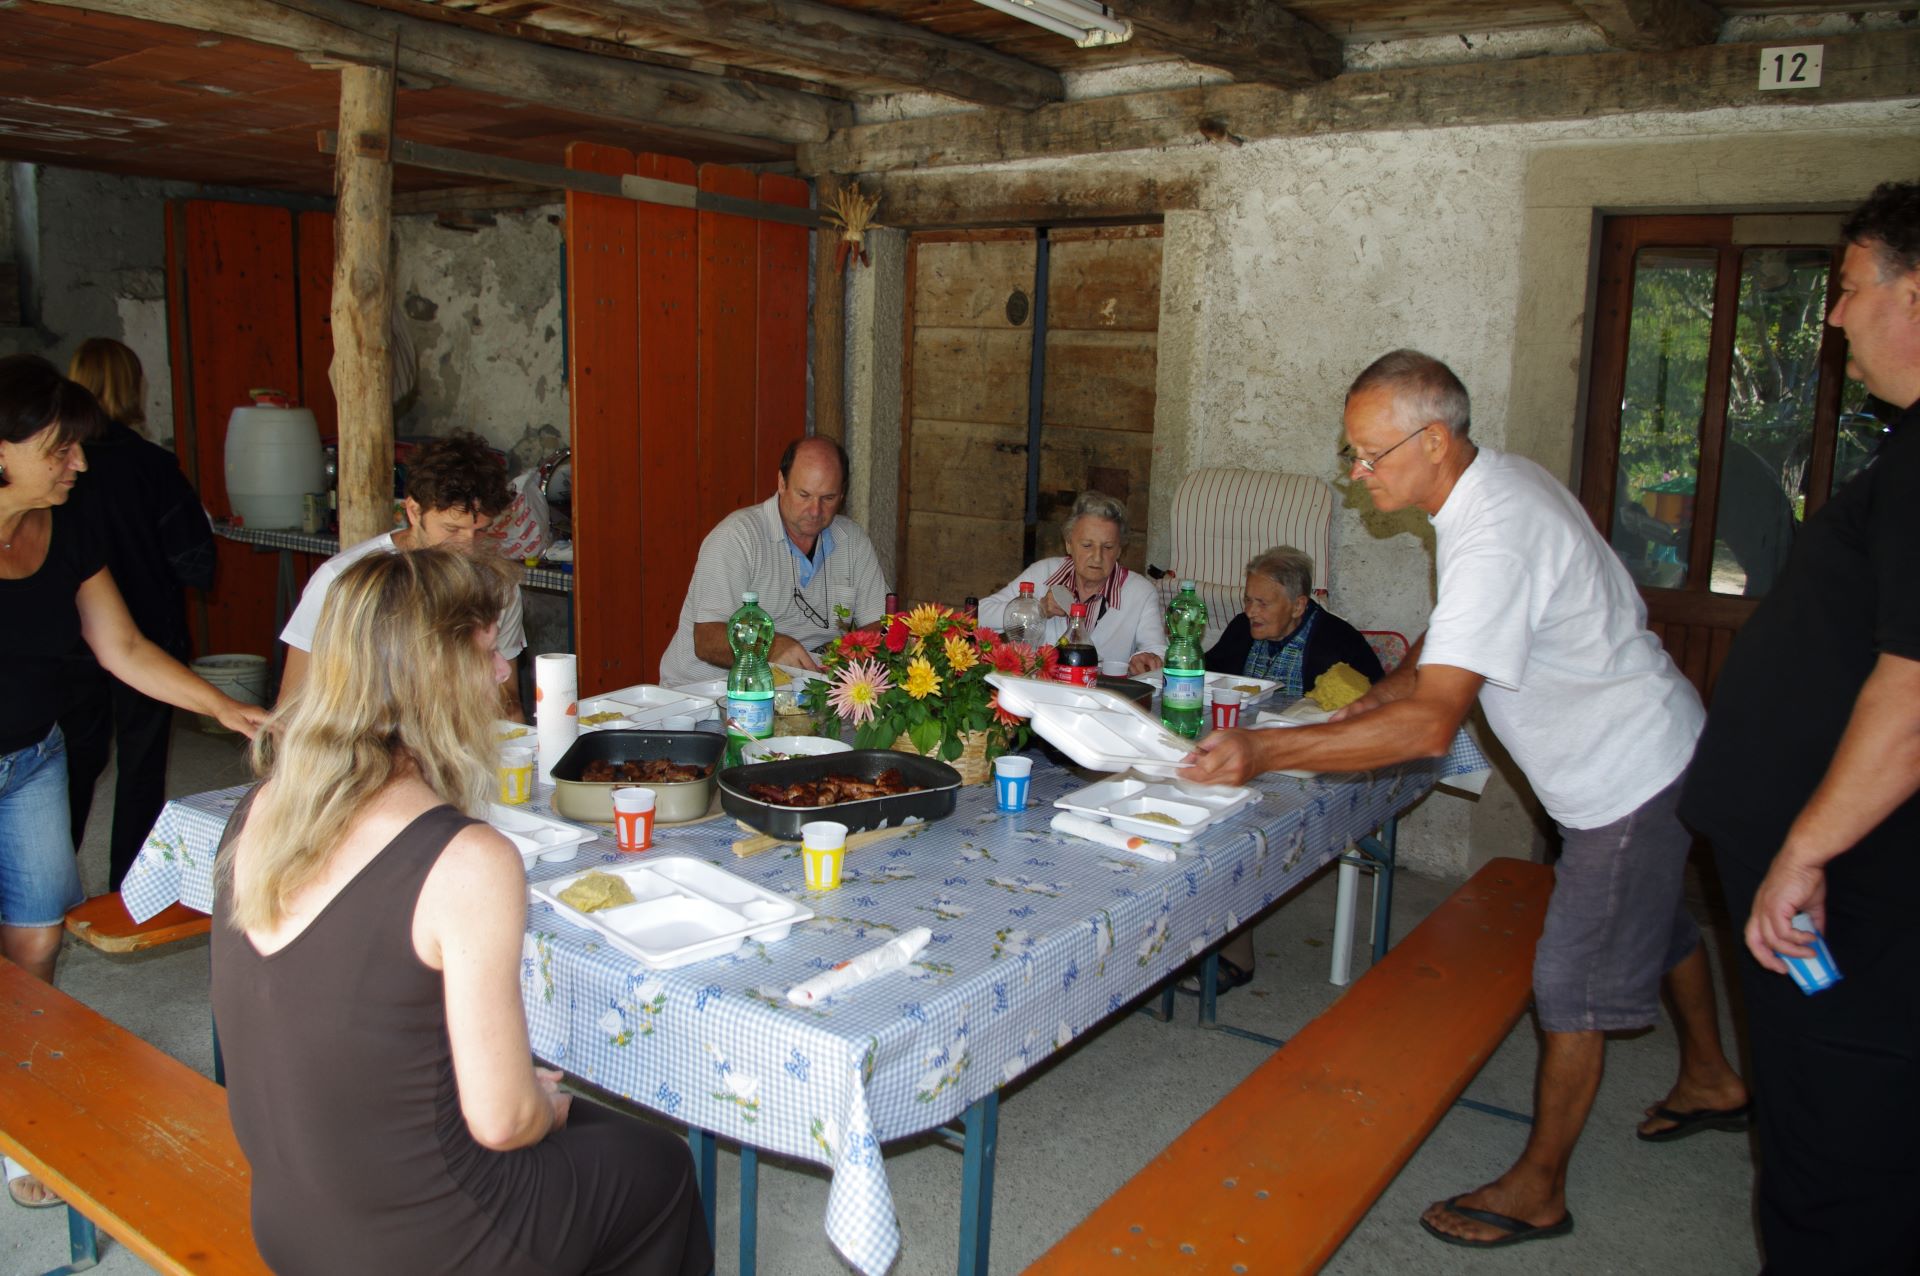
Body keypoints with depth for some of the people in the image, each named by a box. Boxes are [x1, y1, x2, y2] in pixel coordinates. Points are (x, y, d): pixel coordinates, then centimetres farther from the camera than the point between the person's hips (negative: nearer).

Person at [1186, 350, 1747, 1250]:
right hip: (1649, 751, 10)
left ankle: (1537, 1191, 15)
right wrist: (1380, 694, -2)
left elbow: (1432, 725, -41)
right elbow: (1454, 637, 13)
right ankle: (1709, 1082, 52)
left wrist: (1265, 751, -43)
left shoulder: (1497, 538, -34)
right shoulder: (1495, 483, -2)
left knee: (1574, 979, -1)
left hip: (1629, 769, -10)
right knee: (1653, 921, 28)